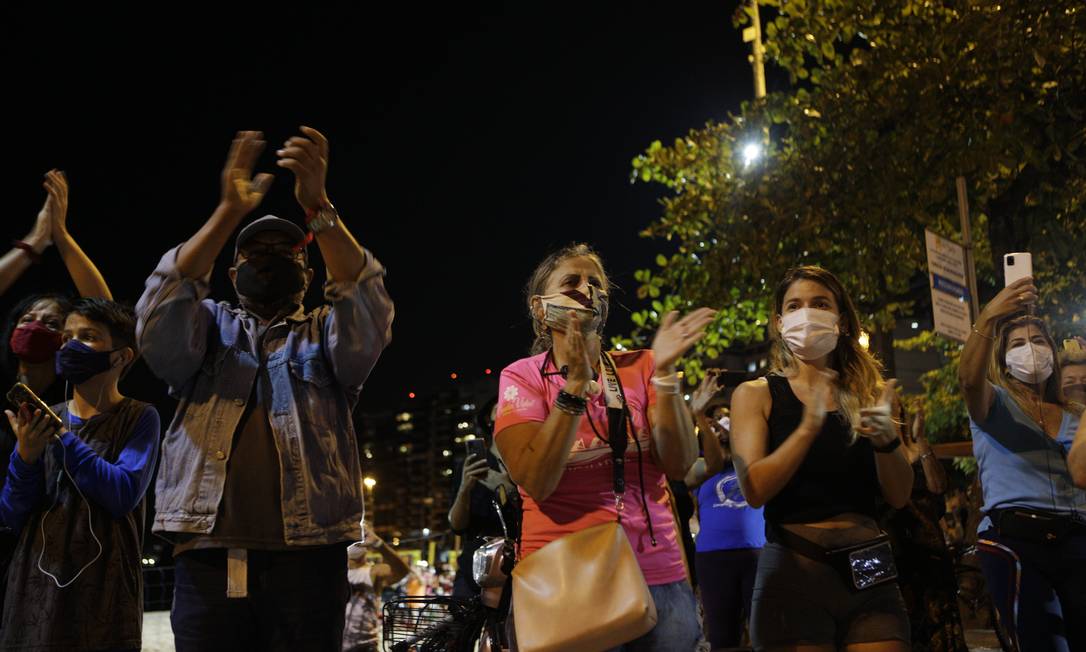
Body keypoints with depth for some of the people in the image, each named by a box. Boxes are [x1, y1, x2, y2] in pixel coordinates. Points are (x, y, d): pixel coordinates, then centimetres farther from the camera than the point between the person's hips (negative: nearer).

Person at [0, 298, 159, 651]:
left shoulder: (139, 418, -4)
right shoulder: (43, 419, 7)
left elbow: (124, 495, -18)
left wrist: (62, 437, -17)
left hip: (104, 596, -3)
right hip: (35, 591, 4)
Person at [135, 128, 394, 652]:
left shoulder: (326, 333, 17)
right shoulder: (209, 328, 19)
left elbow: (369, 311, -6)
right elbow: (160, 314, -4)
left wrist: (318, 208, -16)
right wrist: (229, 212, -12)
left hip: (307, 558, 0)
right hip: (208, 556, 1)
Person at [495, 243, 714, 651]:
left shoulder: (640, 367, 3)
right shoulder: (522, 377, -2)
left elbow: (678, 467, -6)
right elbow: (537, 481, -16)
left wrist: (664, 374, -16)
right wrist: (575, 385, -21)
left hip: (657, 575, 2)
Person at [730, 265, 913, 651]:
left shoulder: (867, 395, 8)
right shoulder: (756, 395, 1)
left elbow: (899, 497, 4)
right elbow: (754, 491, -11)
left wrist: (887, 440, -14)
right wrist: (808, 429, -23)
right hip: (794, 572, -2)